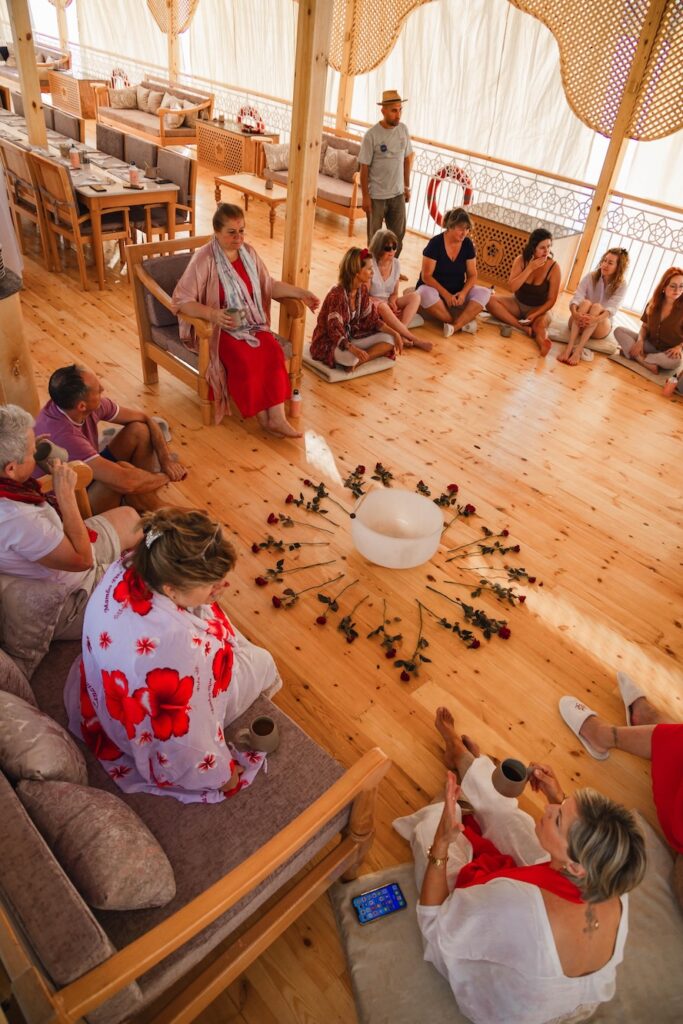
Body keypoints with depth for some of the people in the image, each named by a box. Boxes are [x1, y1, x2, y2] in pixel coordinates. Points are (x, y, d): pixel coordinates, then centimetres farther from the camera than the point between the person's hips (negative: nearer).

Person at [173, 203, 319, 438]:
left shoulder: (249, 253, 6)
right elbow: (182, 300, -16)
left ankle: (277, 417, -26)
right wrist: (211, 314, -32)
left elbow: (269, 286, 16)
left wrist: (300, 293, 4)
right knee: (245, 359, -31)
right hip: (219, 328, -5)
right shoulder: (204, 259, -12)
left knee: (273, 352, -24)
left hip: (251, 323, 5)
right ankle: (263, 418, -14)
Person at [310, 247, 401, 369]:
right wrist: (353, 349, -47)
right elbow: (334, 331, -29)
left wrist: (395, 333, -5)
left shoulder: (362, 289, 0)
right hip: (329, 343, -8)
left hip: (351, 337, 9)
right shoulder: (337, 295, -24)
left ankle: (357, 362, -16)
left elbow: (371, 319, 7)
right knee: (350, 357, -40)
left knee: (389, 340, -5)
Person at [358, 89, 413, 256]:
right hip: (376, 196, -5)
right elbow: (364, 168, -11)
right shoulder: (371, 135, -14)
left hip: (398, 194, 5)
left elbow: (407, 159, 11)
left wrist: (407, 186, 11)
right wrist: (365, 196, -13)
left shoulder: (403, 130, 1)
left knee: (398, 235, 11)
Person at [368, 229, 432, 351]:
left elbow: (394, 293, 8)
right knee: (382, 306, -39)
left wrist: (392, 302, -16)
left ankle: (401, 334, -34)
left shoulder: (396, 264, 1)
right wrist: (387, 305, -21)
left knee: (415, 297, -15)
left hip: (388, 304, 6)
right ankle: (415, 340, -35)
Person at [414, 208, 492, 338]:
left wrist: (463, 292, -20)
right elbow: (426, 276, -17)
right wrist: (446, 294, -25)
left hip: (458, 292, 4)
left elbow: (472, 275, 0)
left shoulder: (468, 244, -2)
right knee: (427, 295, -40)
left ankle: (454, 326, -36)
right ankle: (463, 322, -28)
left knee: (484, 293, -21)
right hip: (434, 288, -4)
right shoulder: (435, 243, -15)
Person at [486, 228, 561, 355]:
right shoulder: (521, 260, -9)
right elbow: (512, 287, -19)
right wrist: (530, 268, -26)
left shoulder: (554, 268, -15)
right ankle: (526, 329, -30)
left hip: (539, 309, -6)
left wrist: (534, 315, -26)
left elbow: (551, 300, -13)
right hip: (517, 303, 6)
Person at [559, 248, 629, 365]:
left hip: (600, 328, -1)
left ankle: (578, 351, -47)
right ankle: (569, 348, -49)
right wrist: (574, 312, -41)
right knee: (585, 302, -30)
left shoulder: (621, 285, -8)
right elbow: (576, 298, -18)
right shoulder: (590, 277, -5)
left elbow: (612, 308, -23)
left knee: (597, 306, -31)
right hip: (579, 324, 1)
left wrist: (596, 319, -45)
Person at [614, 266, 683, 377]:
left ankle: (636, 356, -21)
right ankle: (647, 363, -26)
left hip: (669, 353, -4)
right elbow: (645, 327, 7)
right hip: (650, 345, 4)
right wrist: (640, 341, -13)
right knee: (619, 331, -12)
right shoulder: (653, 304, 0)